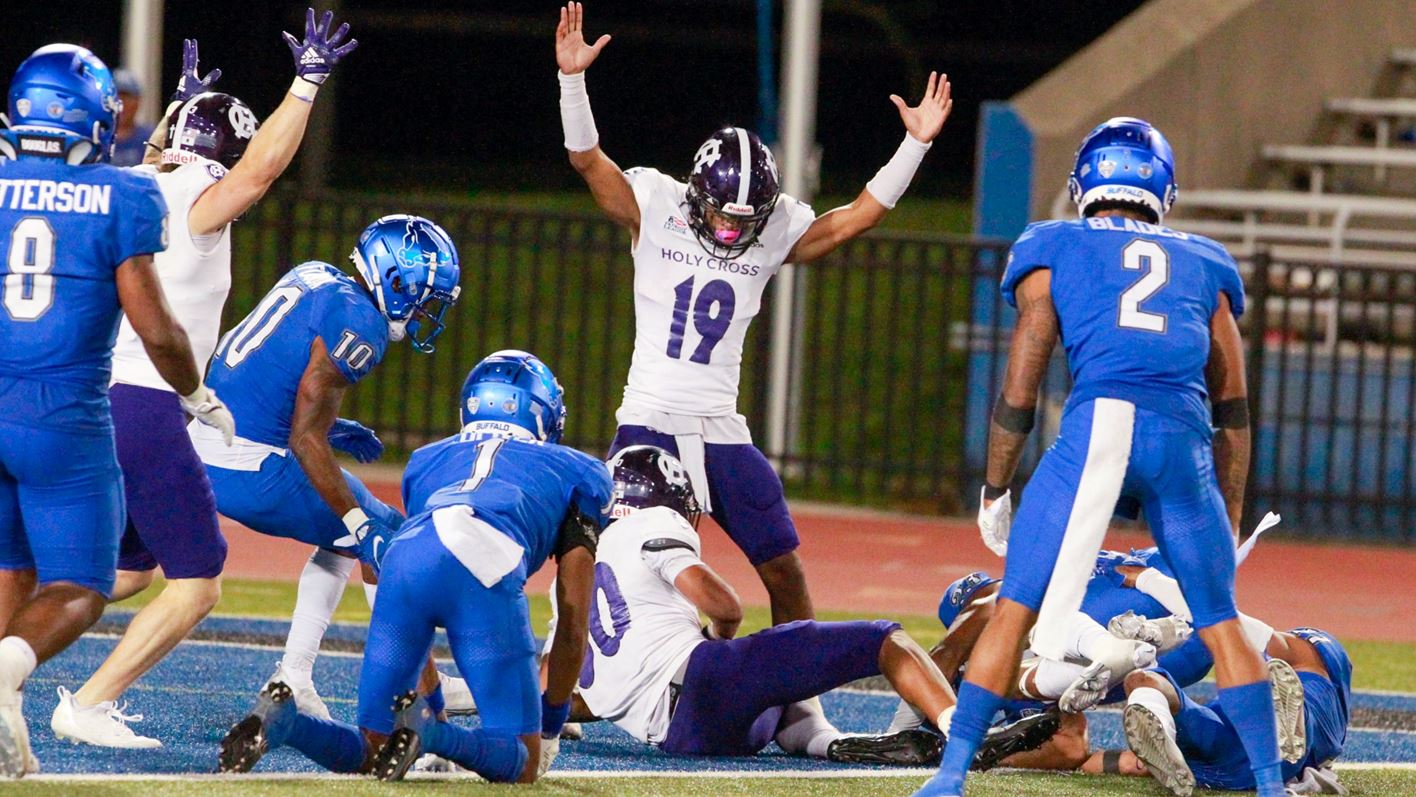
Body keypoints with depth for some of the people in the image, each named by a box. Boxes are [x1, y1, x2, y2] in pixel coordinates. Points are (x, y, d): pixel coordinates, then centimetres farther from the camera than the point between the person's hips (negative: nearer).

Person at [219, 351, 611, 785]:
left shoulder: (425, 461, 40)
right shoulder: (577, 472, 32)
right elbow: (574, 625, 28)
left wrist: (431, 702, 50)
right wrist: (550, 727, 36)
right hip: (484, 569, -4)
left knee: (369, 751, 15)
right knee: (522, 764, 5)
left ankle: (279, 718, -15)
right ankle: (424, 729, -23)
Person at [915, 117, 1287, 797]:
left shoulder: (1055, 253, 19)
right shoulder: (1202, 265, 26)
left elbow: (1018, 392, 15)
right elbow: (1233, 409, 26)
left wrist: (994, 493, 25)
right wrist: (1229, 522, 32)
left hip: (1099, 424, -2)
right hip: (1185, 437, 2)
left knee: (1014, 611, 3)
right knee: (1221, 625, 14)